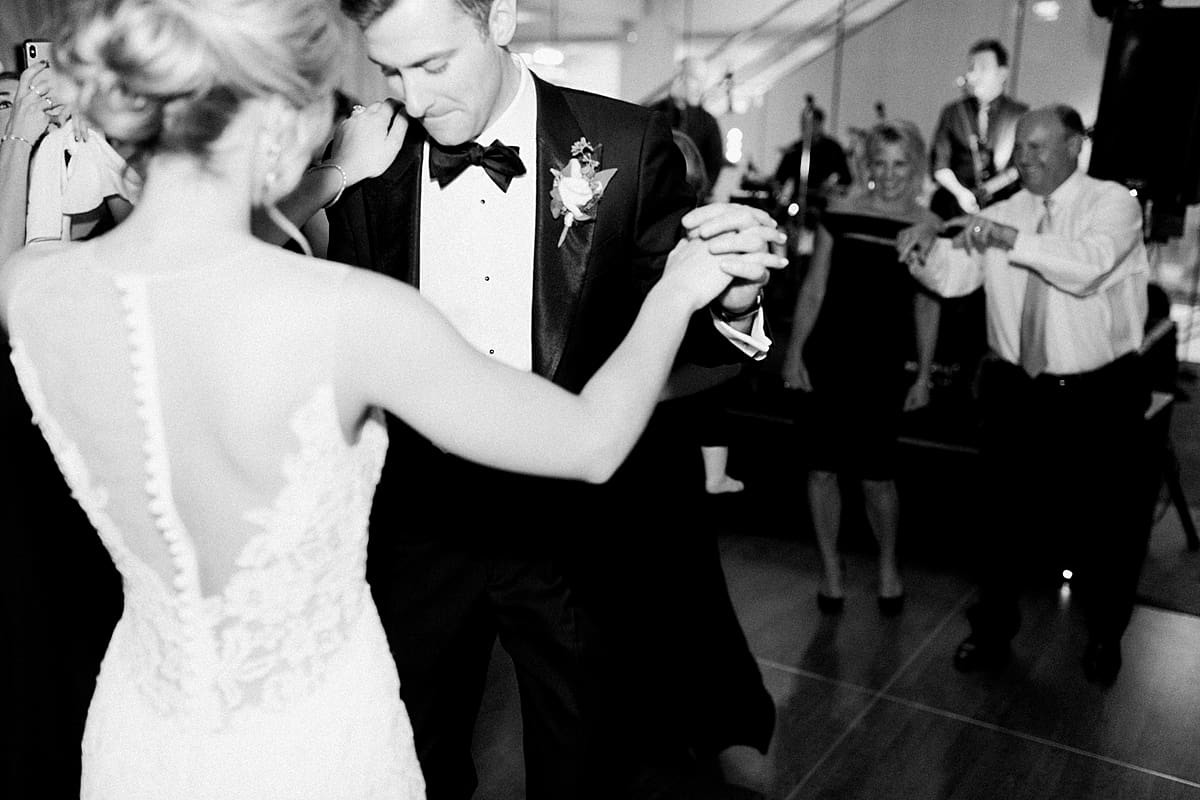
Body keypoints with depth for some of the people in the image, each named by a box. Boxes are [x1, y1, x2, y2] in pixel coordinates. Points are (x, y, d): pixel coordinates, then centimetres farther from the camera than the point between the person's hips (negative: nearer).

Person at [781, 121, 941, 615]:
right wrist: (793, 352, 1)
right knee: (822, 467, 6)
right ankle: (831, 568, 24)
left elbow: (926, 308, 6)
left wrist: (924, 375, 4)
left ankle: (888, 566, 27)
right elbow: (813, 289, 5)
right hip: (825, 358, 1)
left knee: (876, 475, 1)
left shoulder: (928, 228, 1)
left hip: (883, 366, -1)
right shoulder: (840, 213, 2)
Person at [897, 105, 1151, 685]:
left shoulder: (1113, 204, -9)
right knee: (1005, 514, 14)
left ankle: (1105, 637, 37)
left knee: (1108, 522, 12)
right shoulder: (1003, 213, 4)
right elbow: (952, 278, -6)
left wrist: (1009, 237, -35)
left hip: (1099, 395, -3)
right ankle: (993, 630, 33)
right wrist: (928, 248, -26)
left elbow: (1088, 265, -28)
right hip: (1017, 391, 3)